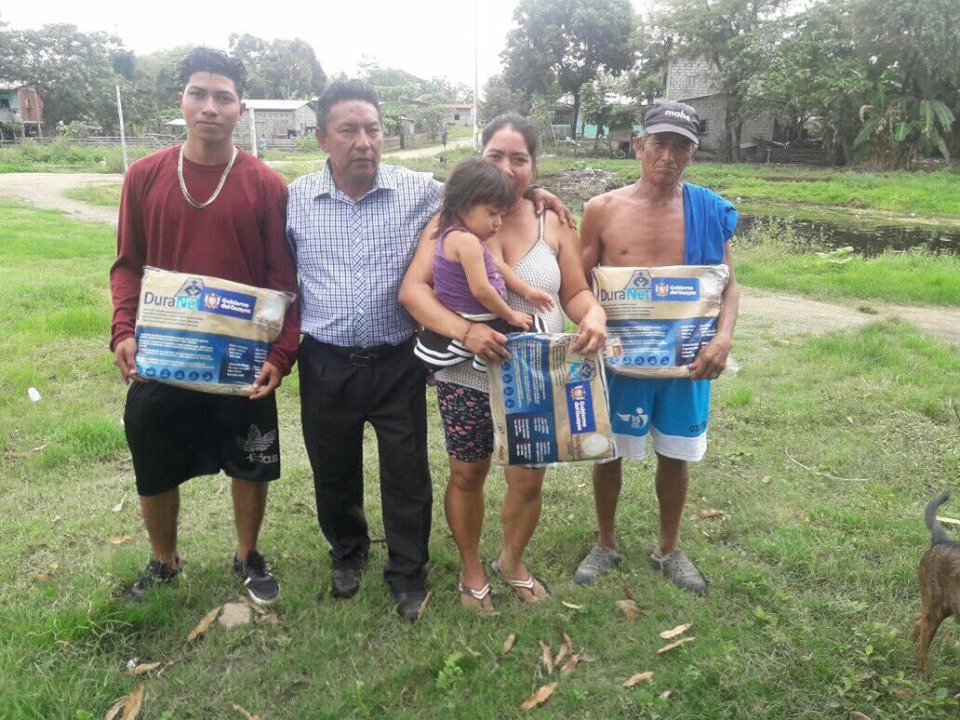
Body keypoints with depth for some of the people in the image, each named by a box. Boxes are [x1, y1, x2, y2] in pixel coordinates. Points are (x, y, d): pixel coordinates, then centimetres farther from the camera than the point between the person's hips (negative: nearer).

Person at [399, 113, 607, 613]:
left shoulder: (552, 223, 0)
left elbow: (576, 293, 5)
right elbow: (412, 289, -15)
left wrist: (594, 315, -19)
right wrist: (463, 330, -29)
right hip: (468, 380, -1)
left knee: (529, 480, 12)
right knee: (467, 477, 14)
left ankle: (513, 561, 43)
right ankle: (471, 569, 40)